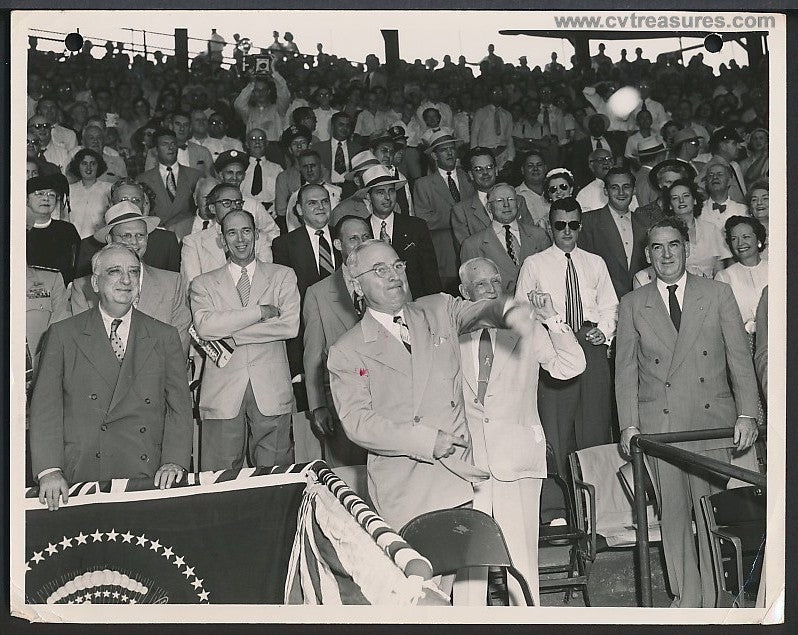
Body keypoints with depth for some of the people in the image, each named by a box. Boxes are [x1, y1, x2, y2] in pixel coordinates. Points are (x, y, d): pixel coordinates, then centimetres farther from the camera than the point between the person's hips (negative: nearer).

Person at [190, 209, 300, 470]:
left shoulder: (283, 276, 11)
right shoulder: (203, 283, 11)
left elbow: (290, 325, -6)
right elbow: (203, 326, -9)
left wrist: (229, 335, -8)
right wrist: (260, 311, -12)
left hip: (271, 392, 0)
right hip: (222, 394, 0)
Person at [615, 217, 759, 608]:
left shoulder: (718, 295, 8)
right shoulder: (633, 304, 8)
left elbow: (740, 359, 6)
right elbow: (625, 369, 6)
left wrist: (747, 415, -3)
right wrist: (629, 424, -2)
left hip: (712, 422, 0)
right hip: (659, 424, 0)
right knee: (673, 514, 3)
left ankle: (715, 601, 13)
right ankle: (686, 599, 15)